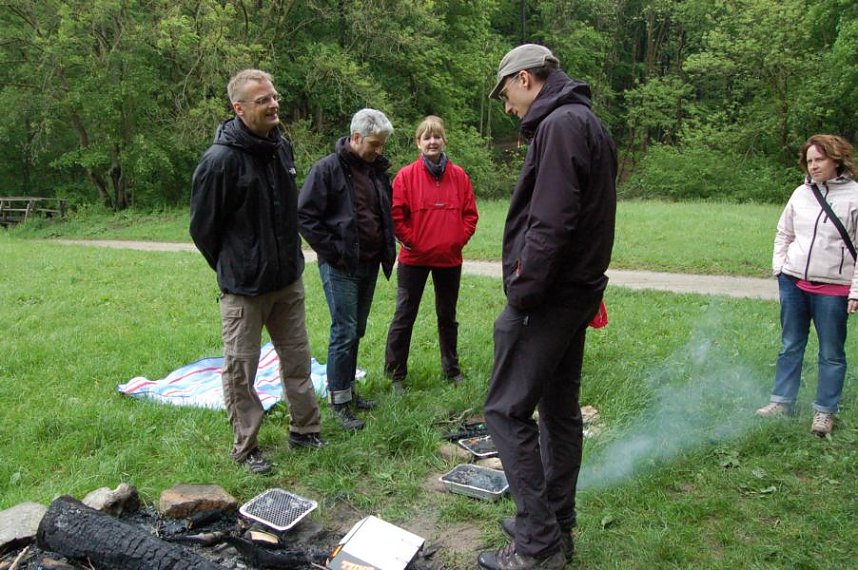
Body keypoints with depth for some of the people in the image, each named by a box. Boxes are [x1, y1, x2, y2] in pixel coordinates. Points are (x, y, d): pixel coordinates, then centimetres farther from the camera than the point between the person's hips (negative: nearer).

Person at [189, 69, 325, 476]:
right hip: (244, 286, -6)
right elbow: (203, 227, -9)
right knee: (241, 368, 6)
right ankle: (245, 446, 23)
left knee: (297, 358, 16)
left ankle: (305, 429, 32)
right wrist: (231, 269, 3)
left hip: (288, 278, 7)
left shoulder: (281, 145, 4)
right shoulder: (220, 159, -19)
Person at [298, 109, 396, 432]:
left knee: (357, 331, 14)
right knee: (345, 332, -5)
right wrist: (332, 251, -14)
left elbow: (386, 214, 23)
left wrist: (388, 250, 11)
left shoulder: (377, 170, 11)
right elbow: (305, 215, -13)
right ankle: (339, 401, 7)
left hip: (369, 264, 7)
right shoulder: (328, 169, -11)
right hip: (341, 267, -7)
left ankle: (349, 390, 27)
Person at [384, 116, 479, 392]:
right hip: (414, 258, -3)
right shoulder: (406, 175, -7)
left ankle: (451, 369, 32)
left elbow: (470, 213, 5)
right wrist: (410, 241, -11)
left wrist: (459, 239, -4)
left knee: (447, 316, 17)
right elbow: (396, 215, -8)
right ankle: (395, 373, 16)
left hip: (450, 258, 3)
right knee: (404, 316, 4)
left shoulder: (459, 176, 1)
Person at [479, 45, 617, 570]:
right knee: (560, 410, 15)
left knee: (507, 410, -4)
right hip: (578, 290, 10)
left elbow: (551, 223, -24)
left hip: (548, 296, -10)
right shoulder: (592, 125, 18)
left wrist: (521, 292, -18)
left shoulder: (560, 124, -13)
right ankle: (557, 528, 28)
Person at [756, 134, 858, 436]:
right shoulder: (801, 193, 5)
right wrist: (779, 267, 5)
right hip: (794, 282, 4)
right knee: (790, 346, 14)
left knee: (831, 352, 7)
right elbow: (784, 234, 16)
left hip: (833, 287, -4)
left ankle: (824, 411, 20)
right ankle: (782, 402, 25)